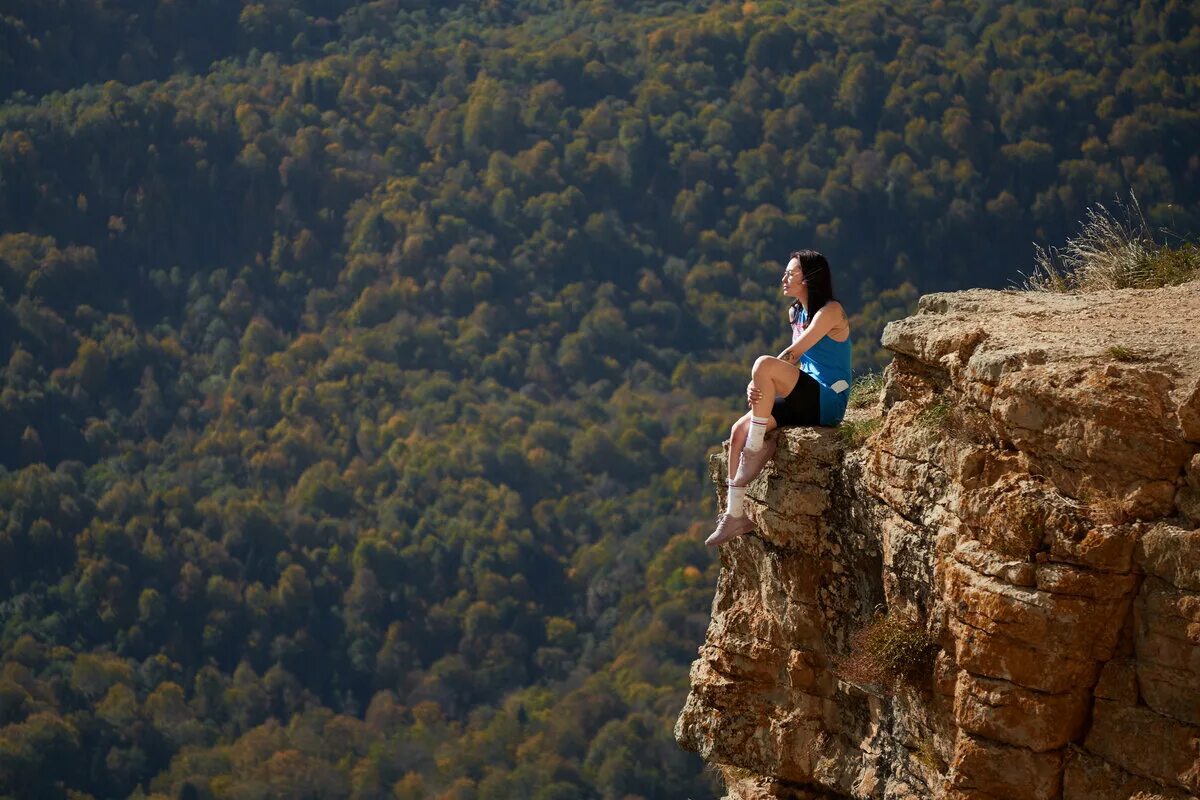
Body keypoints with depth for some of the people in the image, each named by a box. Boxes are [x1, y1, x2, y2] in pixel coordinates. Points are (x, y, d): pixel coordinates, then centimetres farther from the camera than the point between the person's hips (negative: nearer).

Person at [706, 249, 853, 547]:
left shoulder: (830, 311, -10)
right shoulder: (796, 313, 17)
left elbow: (792, 354, -16)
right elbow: (795, 362, 13)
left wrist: (759, 380, -11)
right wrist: (758, 386, -5)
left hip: (828, 401, -8)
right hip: (805, 402, 8)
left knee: (764, 364, -29)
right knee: (739, 429, -10)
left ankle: (756, 450, -19)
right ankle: (735, 514, -9)